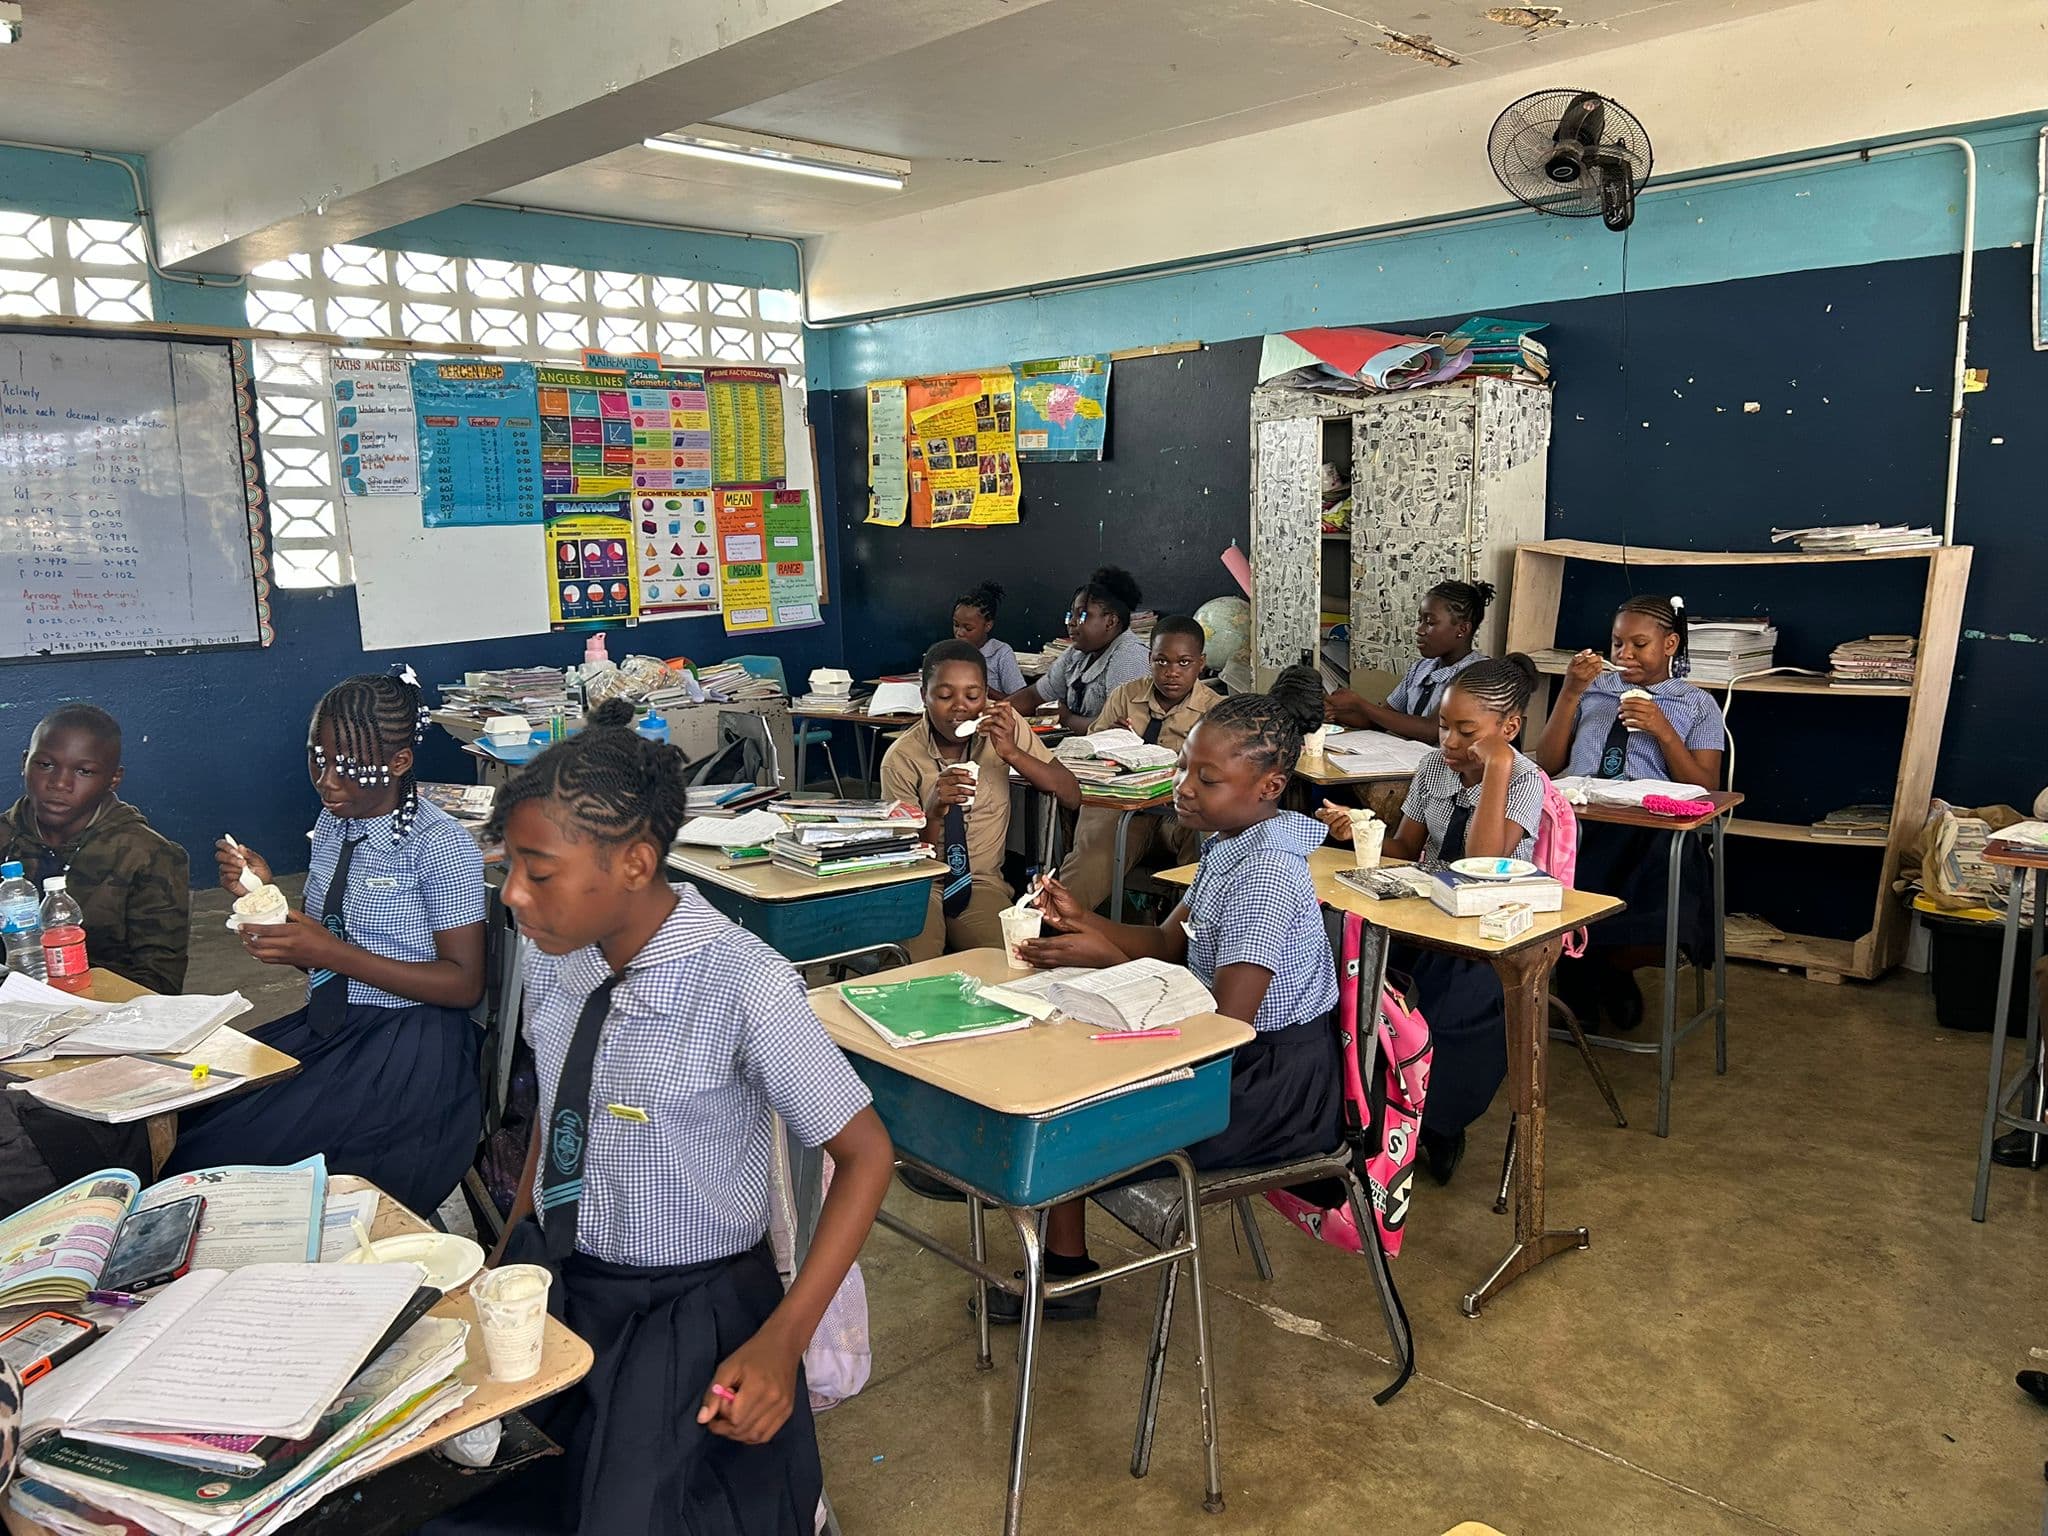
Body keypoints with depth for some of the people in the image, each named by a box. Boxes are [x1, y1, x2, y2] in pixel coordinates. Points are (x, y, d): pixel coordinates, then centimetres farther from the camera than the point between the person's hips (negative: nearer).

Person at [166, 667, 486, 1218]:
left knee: (221, 1150, -18)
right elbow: (317, 959, 12)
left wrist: (333, 953, -20)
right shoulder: (333, 824, 8)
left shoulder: (441, 845, -14)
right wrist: (265, 894, -6)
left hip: (407, 1044, -7)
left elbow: (465, 983, -13)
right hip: (325, 1026, 7)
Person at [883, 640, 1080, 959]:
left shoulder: (1003, 724, -5)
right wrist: (934, 811, -29)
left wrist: (1012, 753, -22)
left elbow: (1071, 796, -7)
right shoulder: (902, 758, -11)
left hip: (982, 883, 2)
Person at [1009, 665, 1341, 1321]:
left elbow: (1227, 1021, -29)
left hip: (1274, 1089, -9)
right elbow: (1168, 943, 8)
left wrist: (1107, 959, -25)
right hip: (1250, 1059, 9)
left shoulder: (1265, 873, -27)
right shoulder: (1230, 843, 2)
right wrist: (1083, 919, -9)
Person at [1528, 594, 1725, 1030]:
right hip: (1575, 824, 2)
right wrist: (1571, 692, 4)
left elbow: (1705, 790, 6)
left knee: (1660, 934, -32)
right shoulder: (1592, 689, 23)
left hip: (1651, 835, -1)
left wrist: (1663, 731, -6)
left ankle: (1610, 971, 6)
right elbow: (1548, 764, 13)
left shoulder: (1698, 705, 17)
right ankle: (1591, 971, -1)